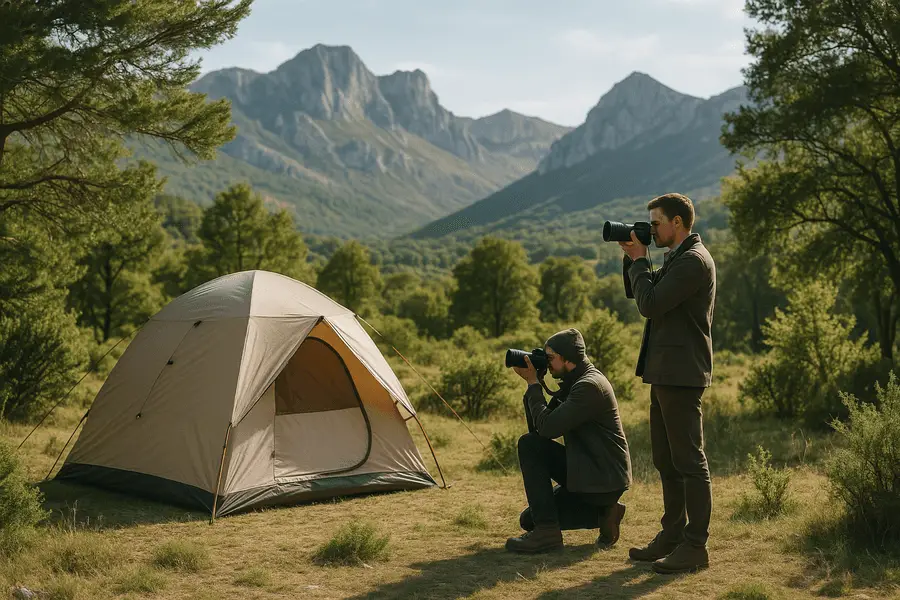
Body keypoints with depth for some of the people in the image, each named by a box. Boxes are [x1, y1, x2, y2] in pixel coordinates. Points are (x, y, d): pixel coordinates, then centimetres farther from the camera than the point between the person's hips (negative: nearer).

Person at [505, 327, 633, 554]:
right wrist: (533, 383, -1)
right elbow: (538, 428, 9)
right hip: (587, 471, 10)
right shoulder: (573, 382, 11)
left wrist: (533, 383, -14)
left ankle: (547, 531, -16)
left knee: (529, 445, -18)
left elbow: (547, 427, -26)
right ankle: (602, 513, 12)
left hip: (605, 481, -10)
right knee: (529, 519, 14)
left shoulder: (590, 385, -20)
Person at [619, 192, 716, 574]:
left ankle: (695, 546, -1)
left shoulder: (694, 260, -15)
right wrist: (631, 257, 8)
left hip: (681, 374, -10)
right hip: (666, 371, 10)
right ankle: (672, 536, 23)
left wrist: (639, 260, -9)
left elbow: (650, 305, -20)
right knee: (666, 460, 15)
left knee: (688, 460, -6)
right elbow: (637, 294, 22)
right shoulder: (677, 259, 17)